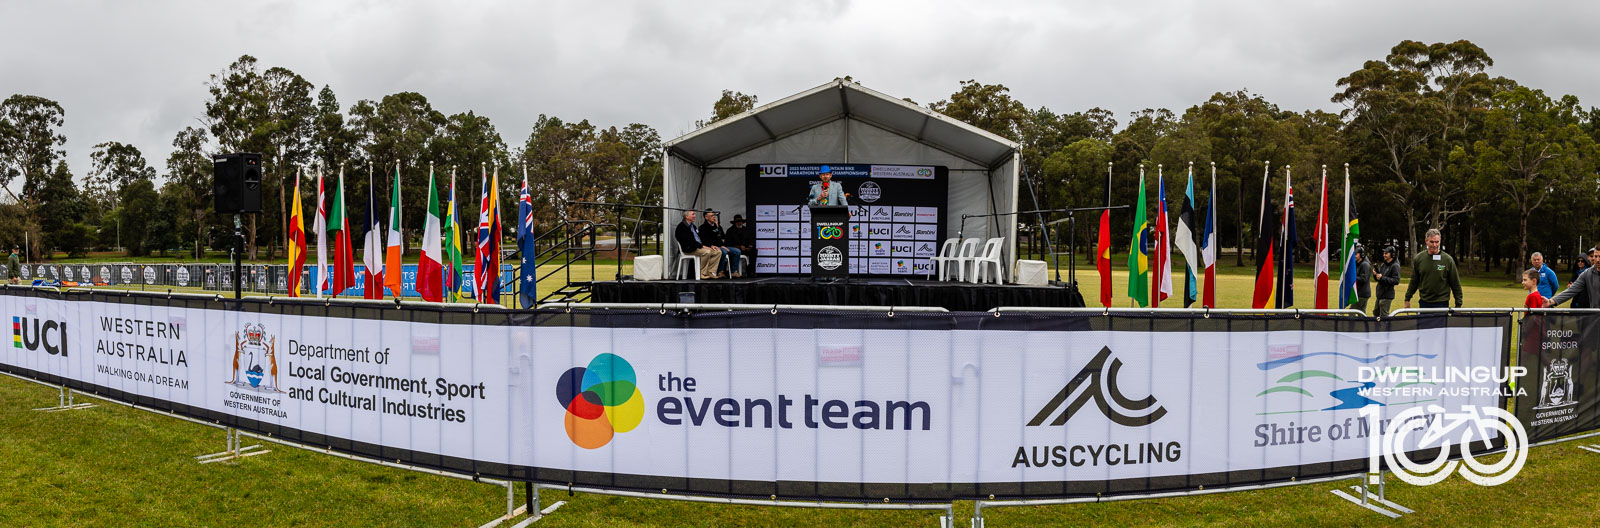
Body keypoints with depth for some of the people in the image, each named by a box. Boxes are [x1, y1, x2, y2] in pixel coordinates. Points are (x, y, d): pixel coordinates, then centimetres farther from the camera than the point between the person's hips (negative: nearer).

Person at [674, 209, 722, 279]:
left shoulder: (692, 226, 23)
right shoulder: (682, 227, -8)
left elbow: (700, 238, 23)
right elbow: (689, 241, -18)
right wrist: (701, 246, -21)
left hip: (700, 247, 10)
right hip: (689, 249, -10)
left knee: (718, 252, -4)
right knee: (707, 252, -33)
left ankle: (710, 272, -7)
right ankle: (702, 274, -23)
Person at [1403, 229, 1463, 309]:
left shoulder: (1448, 259, -3)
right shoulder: (1419, 258, 4)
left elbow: (1456, 284, 1)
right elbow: (1414, 281, 13)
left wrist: (1458, 304, 0)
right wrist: (1407, 299, 12)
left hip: (1442, 303, -2)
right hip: (1424, 303, 2)